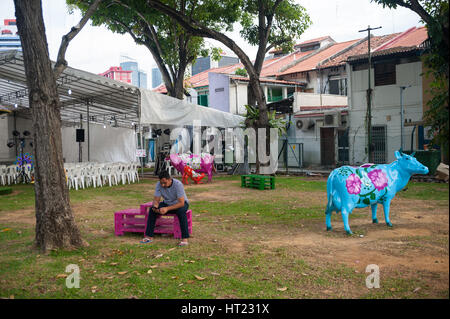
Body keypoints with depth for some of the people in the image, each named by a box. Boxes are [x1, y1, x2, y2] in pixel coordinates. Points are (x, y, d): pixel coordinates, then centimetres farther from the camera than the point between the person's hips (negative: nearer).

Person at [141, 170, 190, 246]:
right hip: (167, 203, 5)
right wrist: (155, 206, -35)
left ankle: (185, 238, -35)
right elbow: (156, 200, -11)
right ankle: (149, 236, -14)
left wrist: (167, 209, -41)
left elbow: (181, 203, -33)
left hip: (180, 203, -4)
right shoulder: (159, 184, -17)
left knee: (181, 211, -39)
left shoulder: (178, 184, -31)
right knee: (152, 210, -19)